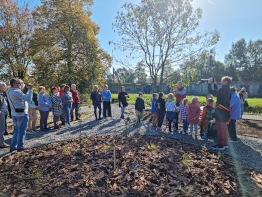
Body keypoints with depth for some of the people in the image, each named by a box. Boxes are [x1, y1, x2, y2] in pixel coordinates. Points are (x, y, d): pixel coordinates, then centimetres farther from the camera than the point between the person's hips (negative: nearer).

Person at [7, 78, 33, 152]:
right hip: (21, 114, -9)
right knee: (21, 131, 4)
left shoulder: (9, 91, 6)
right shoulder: (17, 92, -22)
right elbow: (28, 98, -25)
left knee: (16, 130, 20)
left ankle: (13, 146, 24)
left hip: (14, 113, 9)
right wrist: (30, 89, -16)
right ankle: (20, 147, 14)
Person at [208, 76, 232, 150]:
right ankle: (225, 143, 28)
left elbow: (211, 91, -21)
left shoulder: (224, 89, -18)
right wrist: (215, 84, 19)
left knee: (219, 128, -3)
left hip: (221, 111, -10)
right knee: (224, 127, 17)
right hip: (225, 111, 10)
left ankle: (221, 145, 4)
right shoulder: (228, 90, 13)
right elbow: (218, 92, 24)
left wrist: (209, 83, -7)